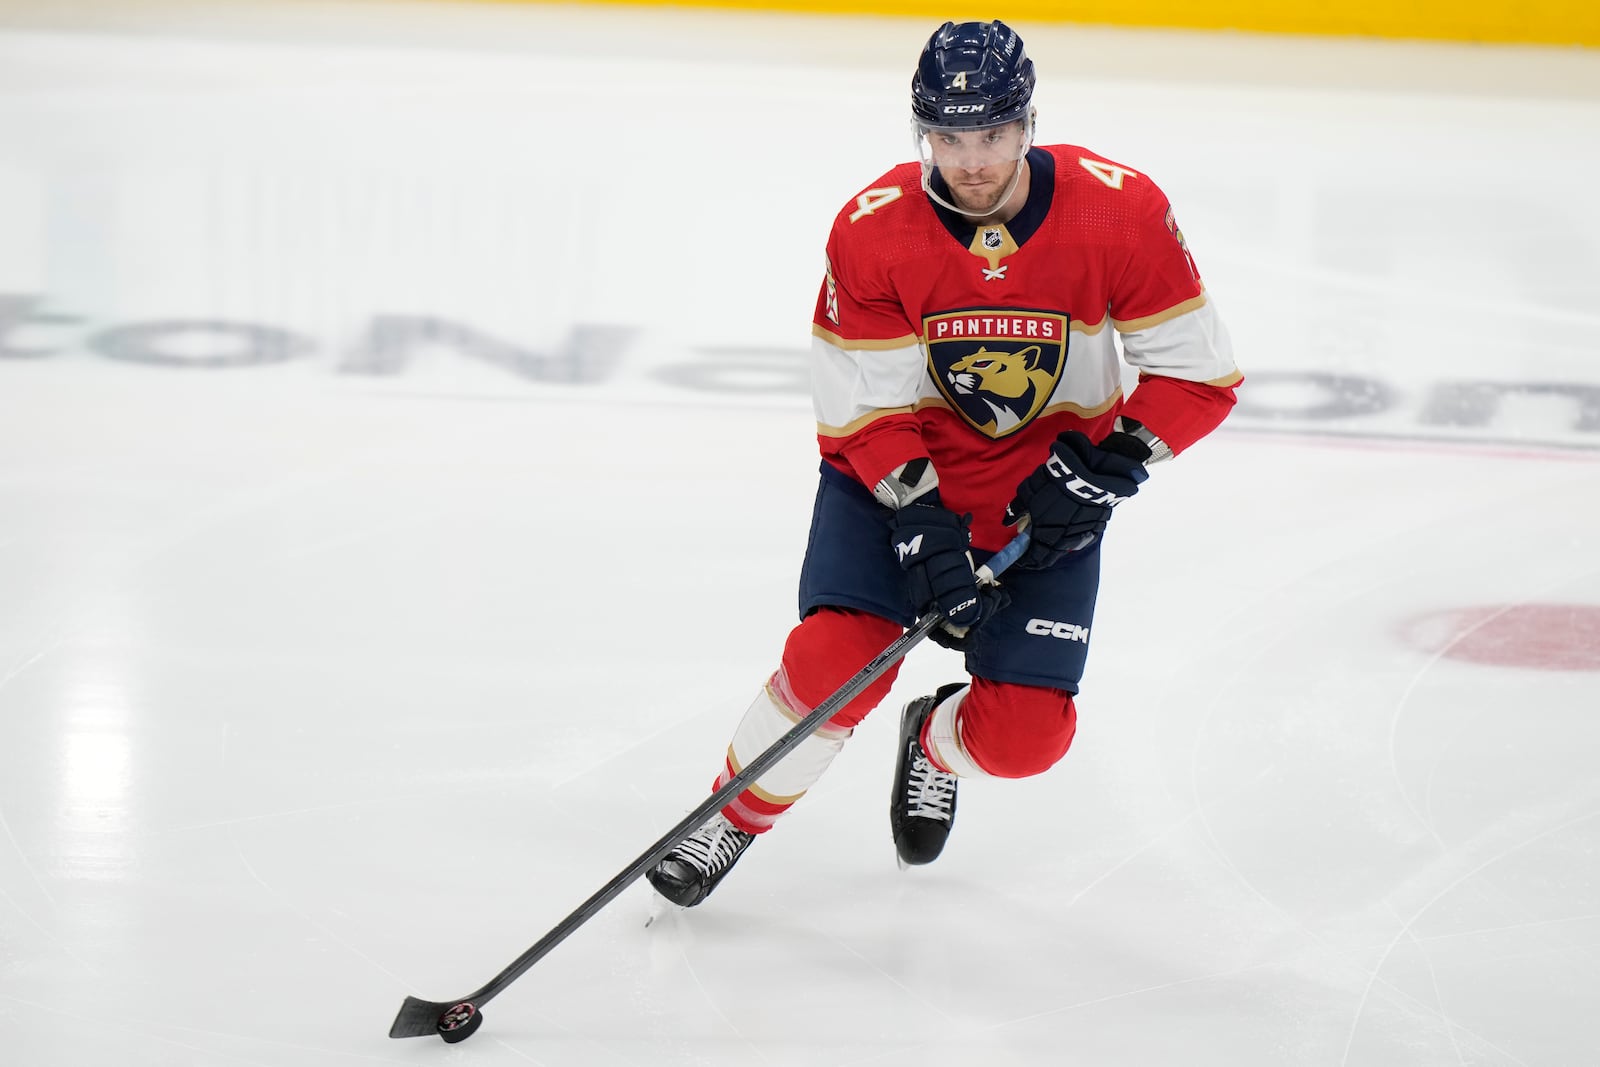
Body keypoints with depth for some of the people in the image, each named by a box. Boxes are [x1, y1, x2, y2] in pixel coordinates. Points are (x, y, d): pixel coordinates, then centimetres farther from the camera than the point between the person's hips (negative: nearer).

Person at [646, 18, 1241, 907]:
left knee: (1023, 736, -8)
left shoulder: (1118, 212, -20)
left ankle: (937, 745, 30)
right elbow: (860, 407, -15)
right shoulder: (874, 230, -19)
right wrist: (922, 528, -26)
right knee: (835, 659, -22)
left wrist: (1107, 466, -23)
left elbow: (1199, 374, -12)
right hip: (897, 472, -1)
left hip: (1046, 489, 1)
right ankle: (734, 816, 5)